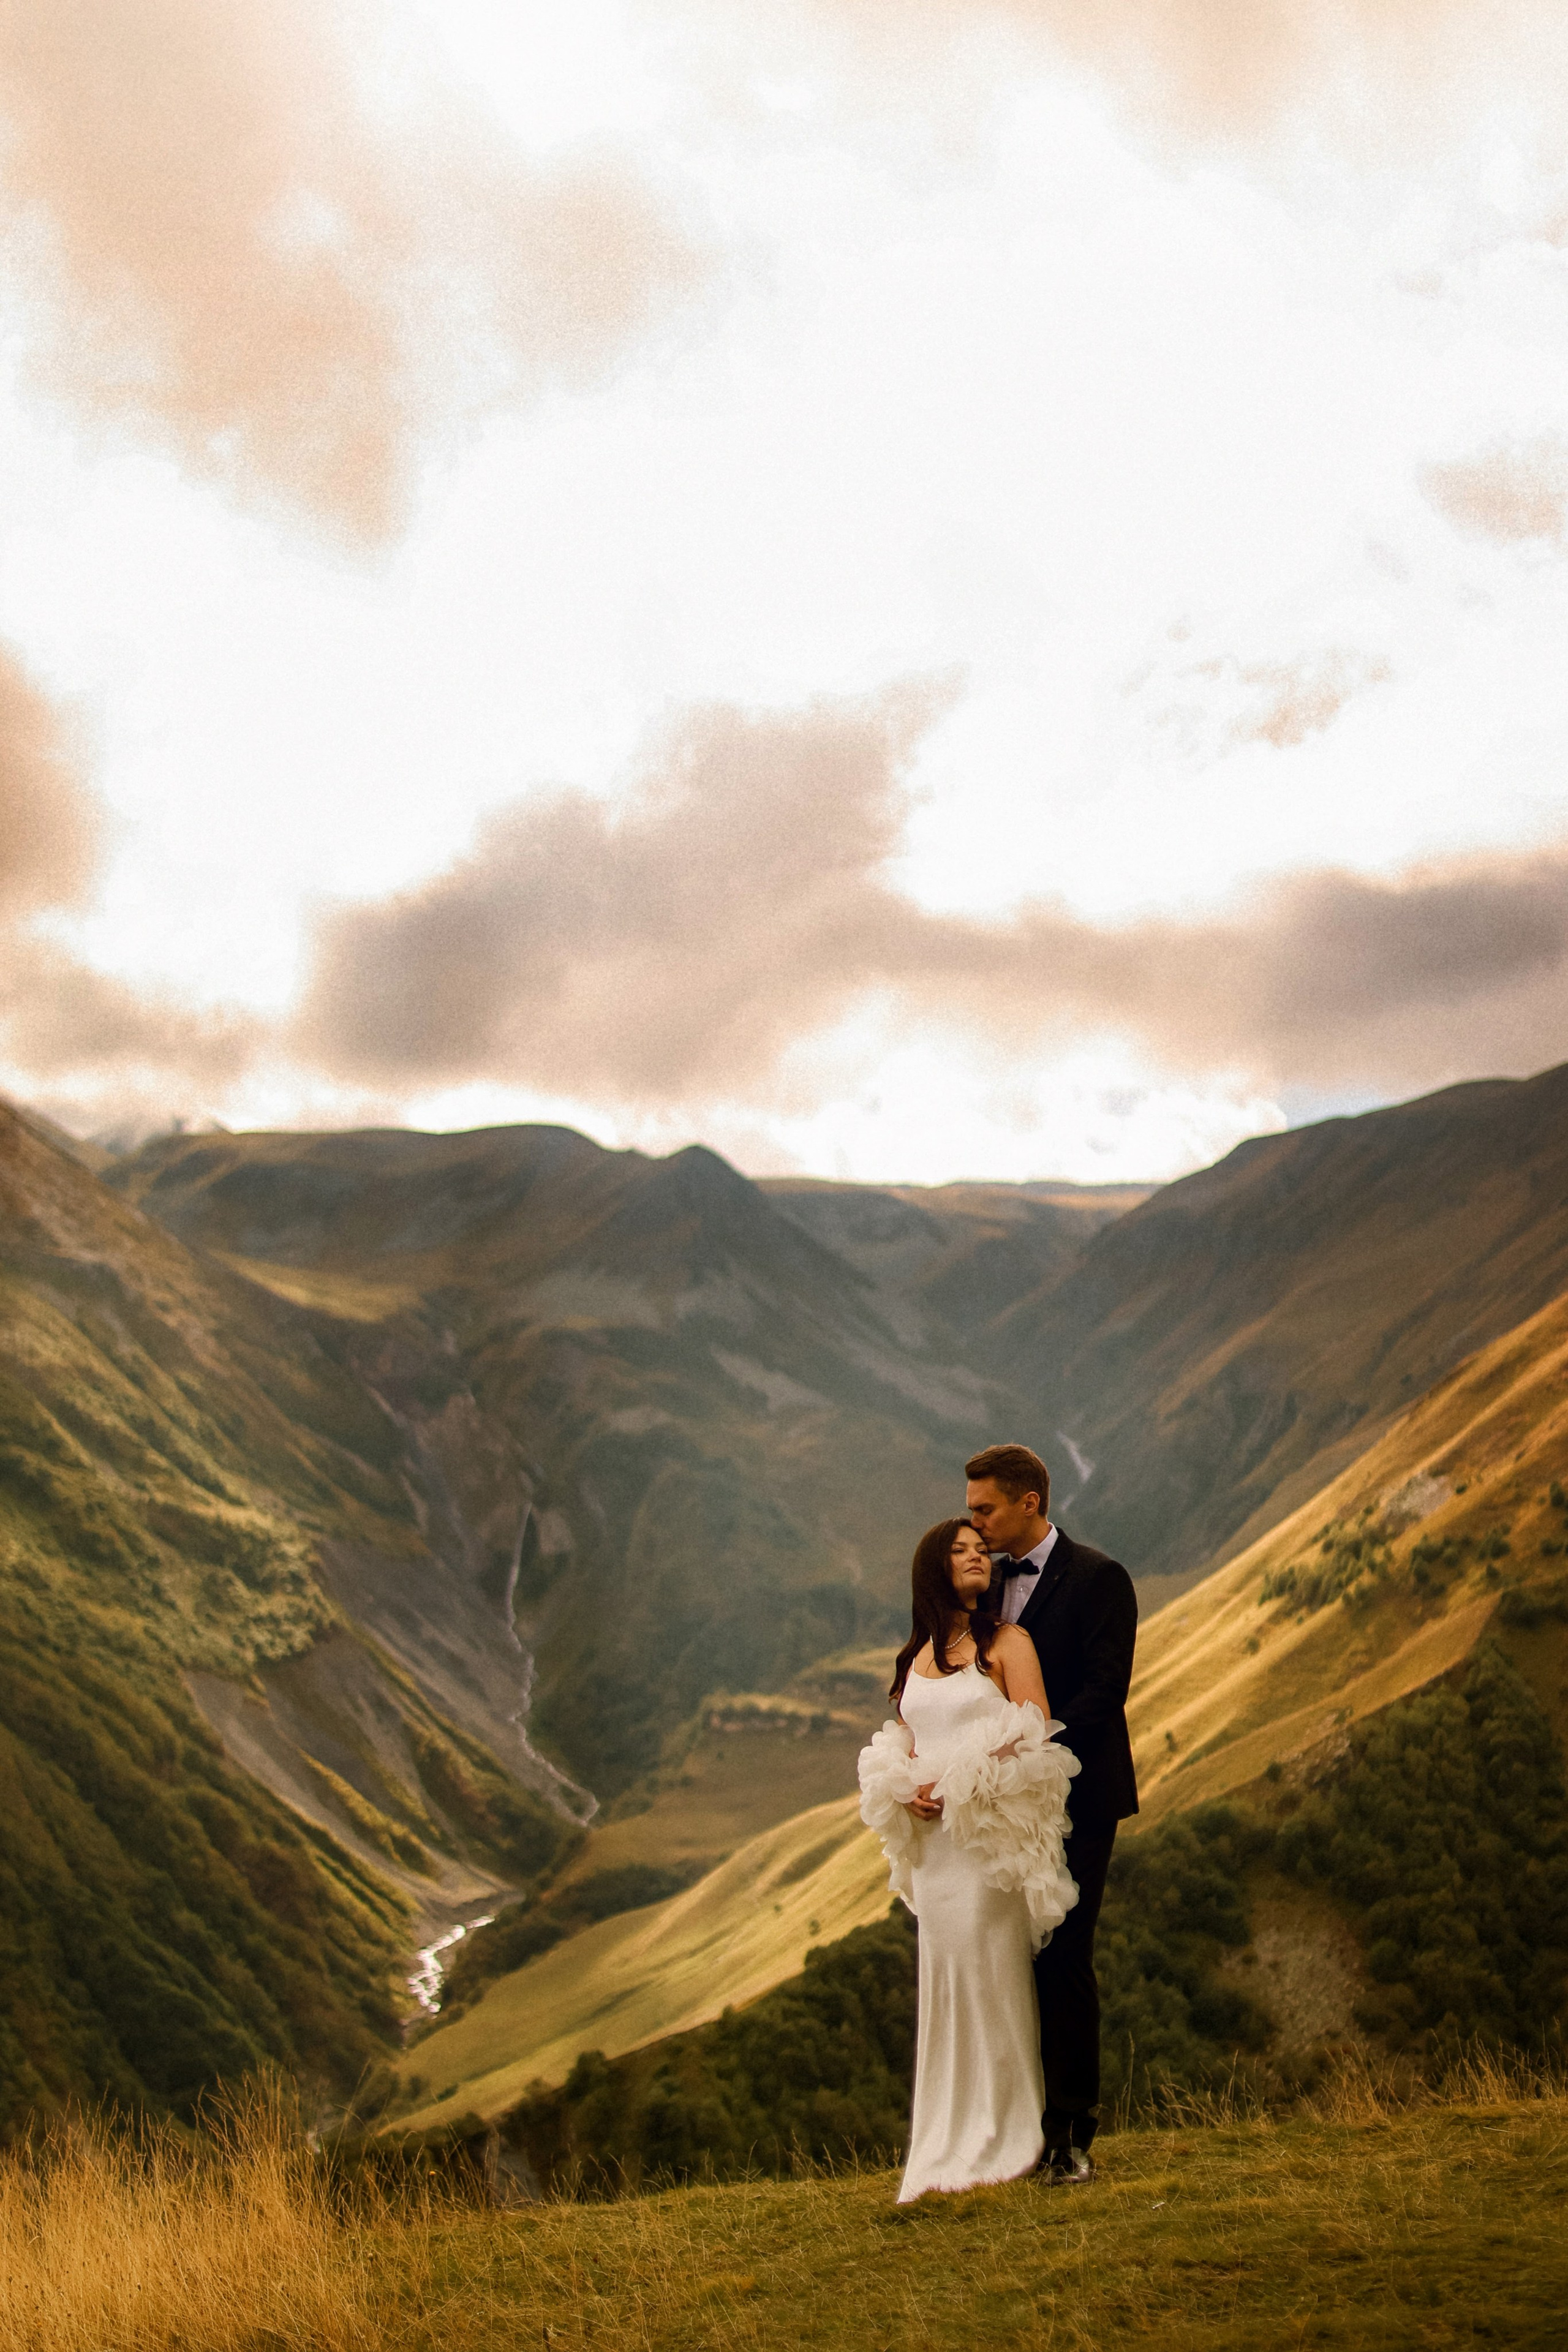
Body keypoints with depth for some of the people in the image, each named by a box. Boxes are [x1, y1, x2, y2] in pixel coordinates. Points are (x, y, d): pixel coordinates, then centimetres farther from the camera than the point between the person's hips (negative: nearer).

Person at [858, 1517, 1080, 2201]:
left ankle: (1004, 2140, 2)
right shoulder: (917, 1657, 17)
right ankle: (949, 2150, 10)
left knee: (989, 1975, -7)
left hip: (990, 1830, -5)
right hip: (931, 1836, 5)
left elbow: (1033, 1734, -10)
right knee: (945, 1979, 6)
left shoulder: (1006, 1643, 1)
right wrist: (907, 1792, -4)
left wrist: (960, 1785, -16)